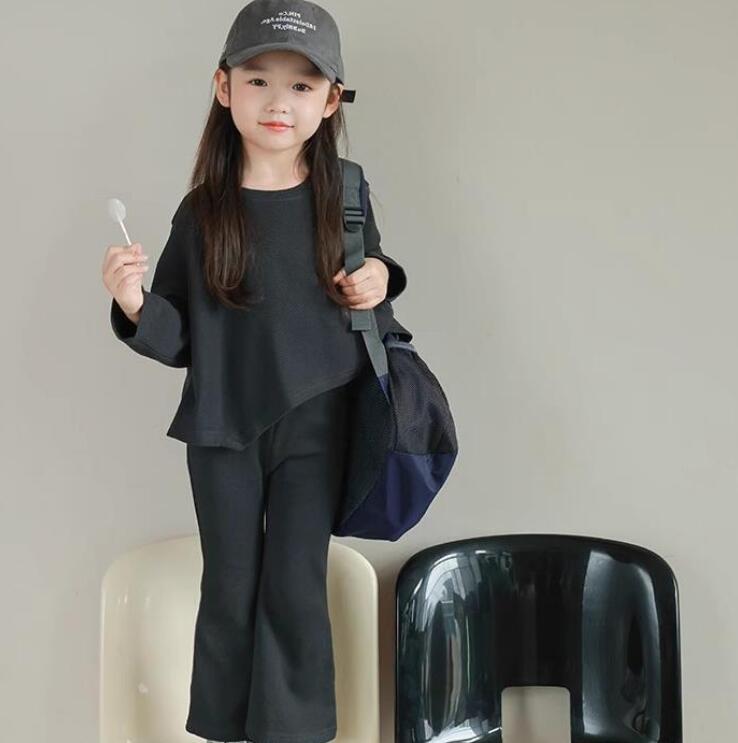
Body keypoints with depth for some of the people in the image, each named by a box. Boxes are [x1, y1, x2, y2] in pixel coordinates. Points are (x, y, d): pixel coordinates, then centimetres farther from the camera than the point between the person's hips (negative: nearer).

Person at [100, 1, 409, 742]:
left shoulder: (344, 195, -3)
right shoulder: (201, 212, -4)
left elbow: (370, 276, 13)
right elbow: (180, 341, -1)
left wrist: (380, 281, -10)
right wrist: (135, 305, -21)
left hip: (314, 423, 0)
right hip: (222, 427, 1)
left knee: (294, 588, 2)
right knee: (230, 590, 11)